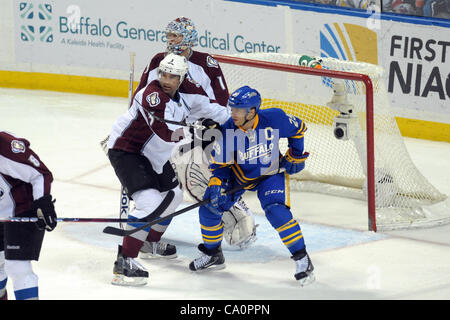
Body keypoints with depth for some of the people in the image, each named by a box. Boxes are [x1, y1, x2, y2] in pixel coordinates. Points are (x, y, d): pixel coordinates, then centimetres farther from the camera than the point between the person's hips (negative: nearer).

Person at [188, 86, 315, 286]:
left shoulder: (275, 119, -28)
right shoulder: (227, 132, -25)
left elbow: (298, 128, -6)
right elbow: (220, 164, -13)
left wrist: (295, 155, -5)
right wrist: (216, 185, -28)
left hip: (271, 173, -2)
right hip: (239, 174, 3)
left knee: (276, 211, -25)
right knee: (209, 208, -8)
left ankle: (302, 260, -13)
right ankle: (213, 255, 17)